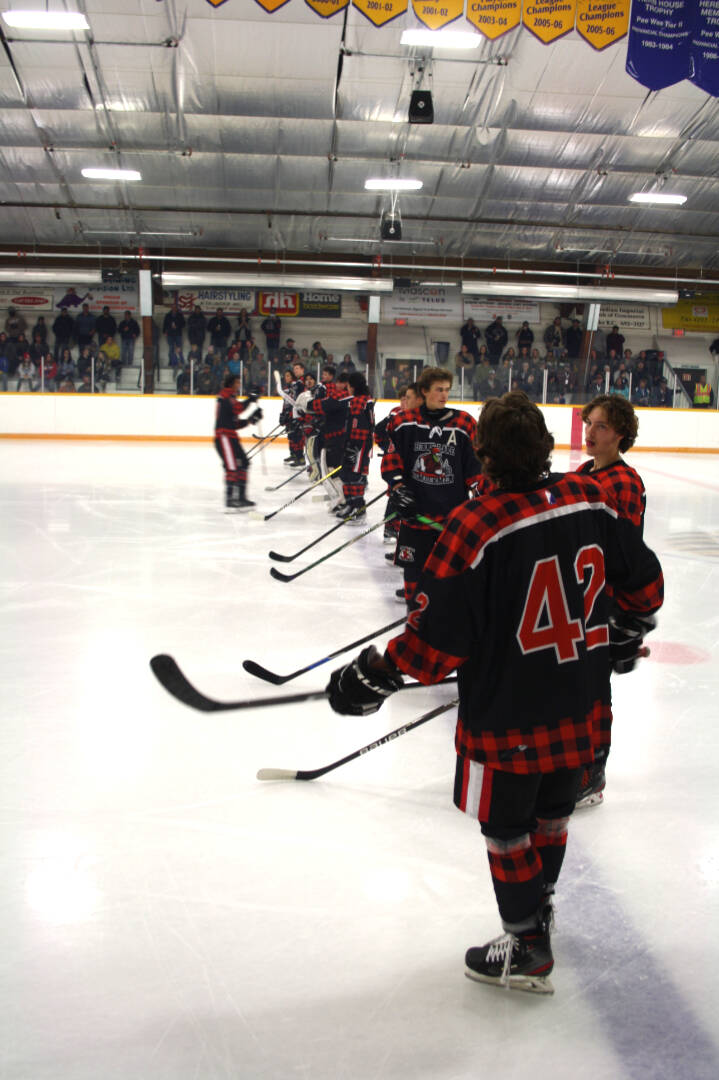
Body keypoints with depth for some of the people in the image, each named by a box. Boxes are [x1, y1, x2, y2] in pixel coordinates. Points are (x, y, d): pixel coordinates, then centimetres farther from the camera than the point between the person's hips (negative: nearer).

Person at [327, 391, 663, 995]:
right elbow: (645, 583, 6)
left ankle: (527, 950, 32)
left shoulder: (476, 527, -24)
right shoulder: (592, 500, -6)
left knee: (507, 827, 15)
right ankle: (540, 904, 50)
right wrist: (624, 636, 23)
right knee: (553, 812, 26)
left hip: (509, 715, -6)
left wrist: (375, 678, -10)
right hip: (581, 704, 6)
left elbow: (437, 641, -23)